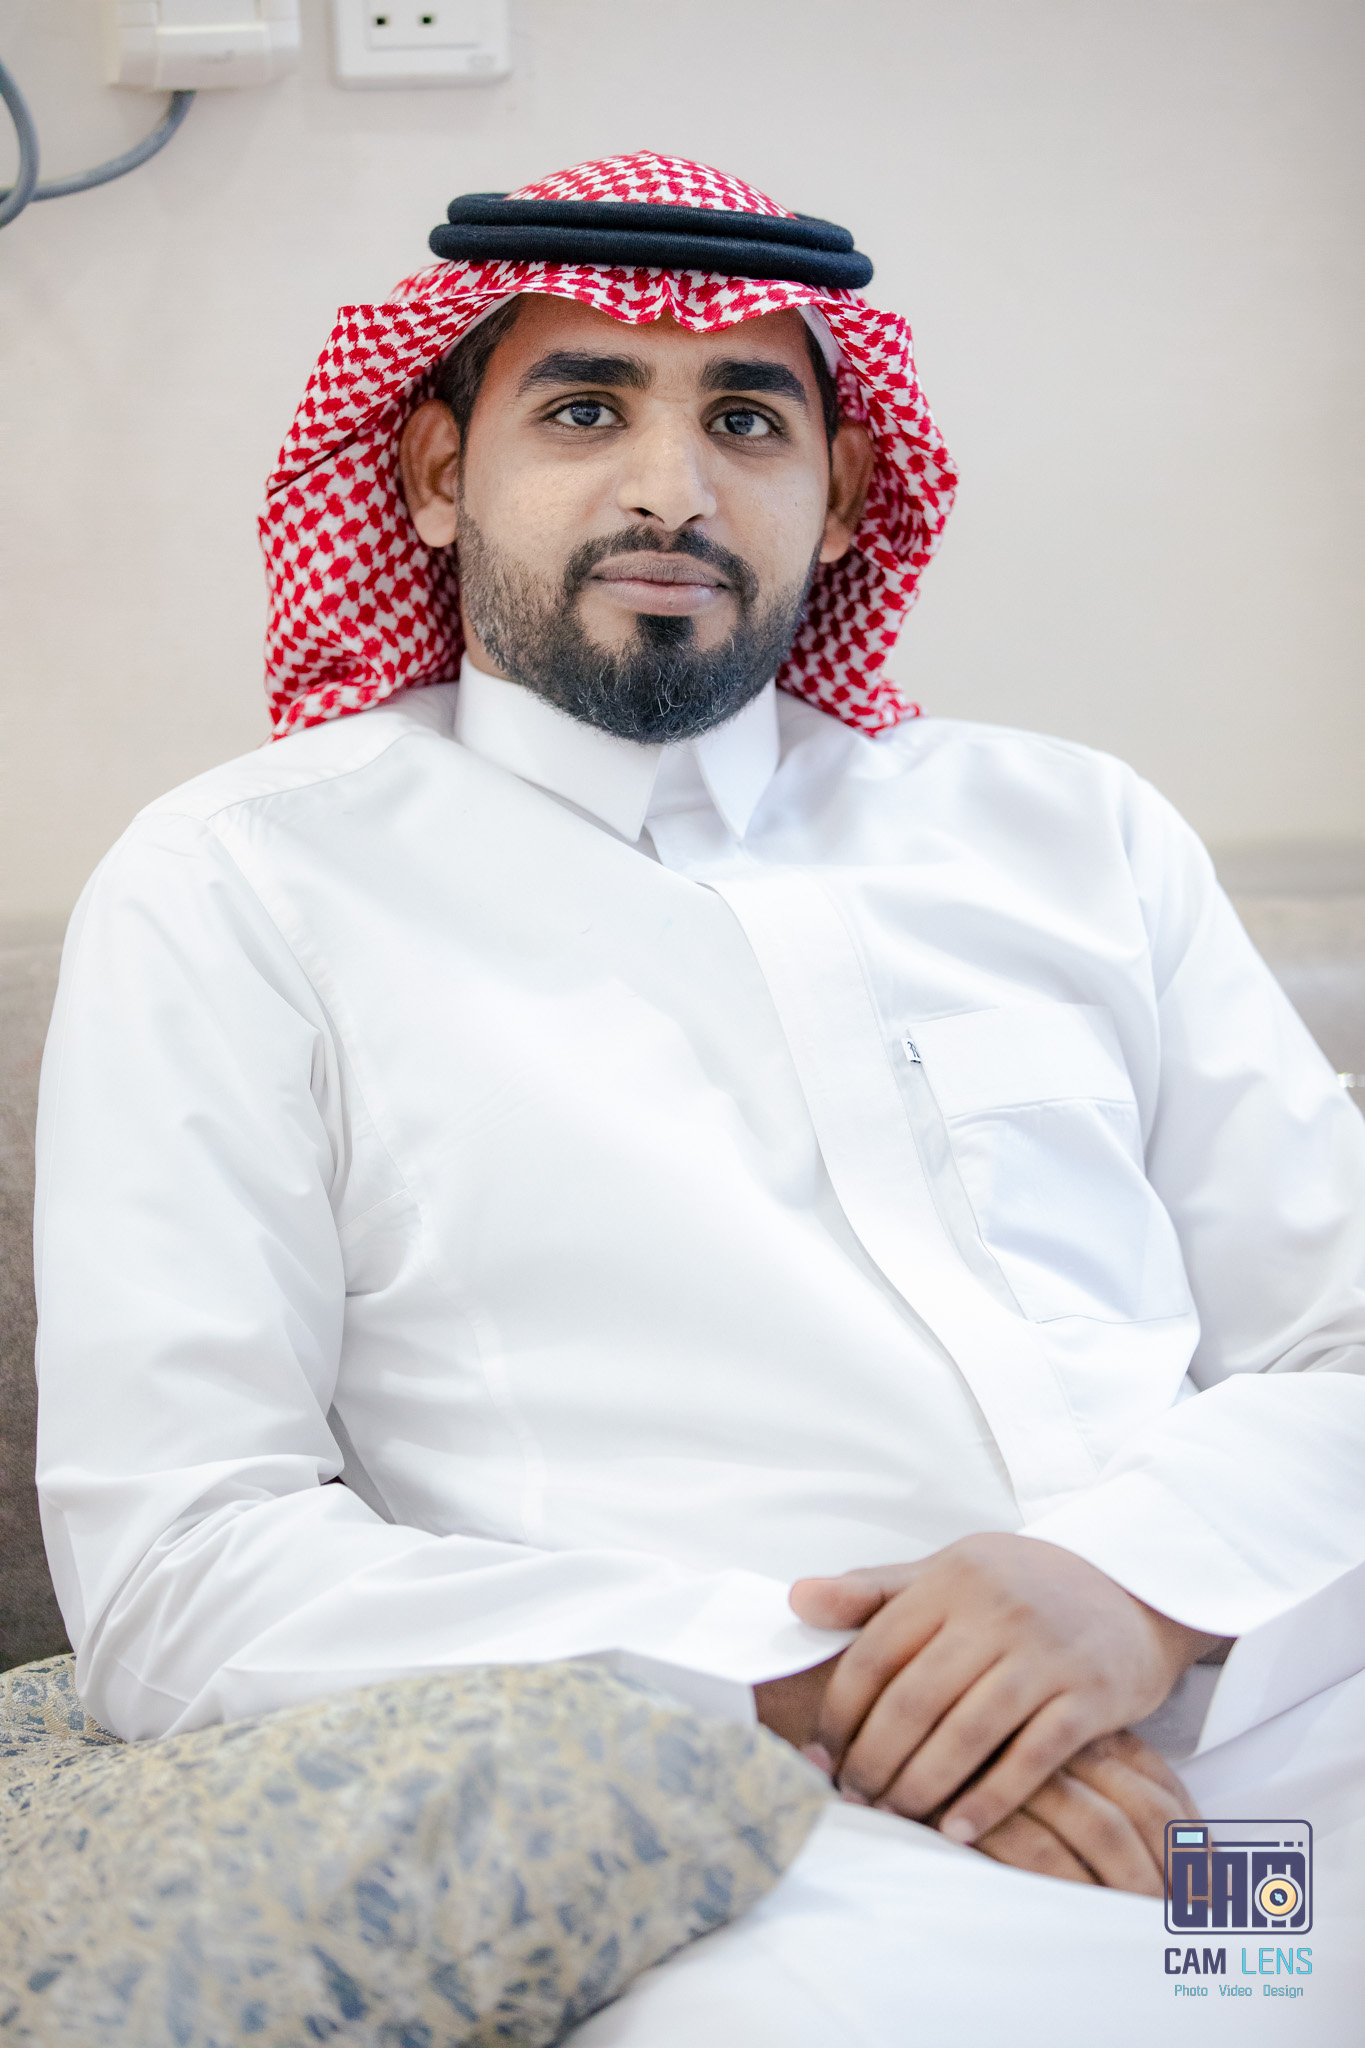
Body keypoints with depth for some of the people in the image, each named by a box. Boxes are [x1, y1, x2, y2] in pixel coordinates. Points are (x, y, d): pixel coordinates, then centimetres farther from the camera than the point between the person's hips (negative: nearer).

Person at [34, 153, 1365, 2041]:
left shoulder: (1071, 829, 18)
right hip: (751, 1840, -4)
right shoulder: (236, 892, 6)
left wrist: (1143, 1572, -9)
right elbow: (177, 1572, -3)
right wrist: (795, 1682, -13)